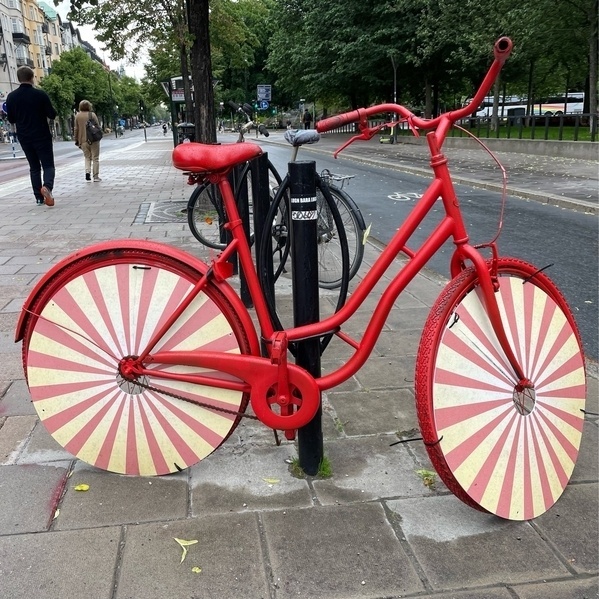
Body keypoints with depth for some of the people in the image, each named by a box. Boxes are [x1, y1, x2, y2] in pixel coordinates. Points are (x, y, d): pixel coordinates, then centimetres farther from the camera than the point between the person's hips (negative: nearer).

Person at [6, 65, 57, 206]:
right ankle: (47, 186, -28)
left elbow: (11, 119, 7)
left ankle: (39, 198, 8)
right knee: (48, 165, 2)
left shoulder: (11, 97, 0)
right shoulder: (40, 94, -11)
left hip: (24, 138, 3)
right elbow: (52, 115, -6)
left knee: (34, 167, 13)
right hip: (42, 136, -3)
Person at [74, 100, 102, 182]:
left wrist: (76, 140, 11)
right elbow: (98, 126, -5)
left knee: (87, 157, 15)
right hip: (94, 139, -3)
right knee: (95, 158, 5)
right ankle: (95, 176, 4)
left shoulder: (77, 116, 3)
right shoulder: (92, 115, -6)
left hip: (83, 140, 3)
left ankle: (87, 172, -7)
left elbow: (76, 129, 5)